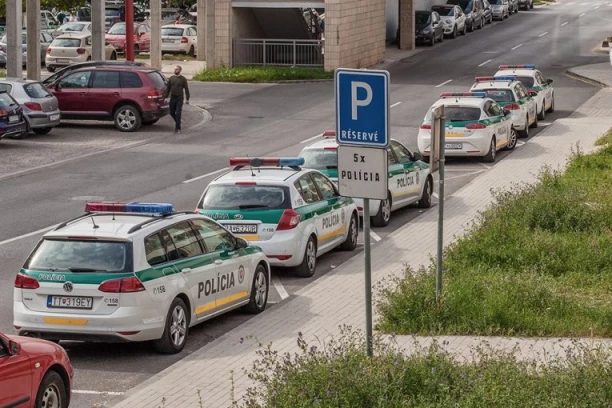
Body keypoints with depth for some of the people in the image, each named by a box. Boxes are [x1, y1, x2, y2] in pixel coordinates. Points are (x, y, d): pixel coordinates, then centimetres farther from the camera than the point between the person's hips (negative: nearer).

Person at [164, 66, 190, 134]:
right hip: (172, 98, 4)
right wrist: (165, 97, 7)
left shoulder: (183, 79, -1)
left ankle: (178, 128, -3)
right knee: (172, 113, 9)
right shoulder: (171, 78, 9)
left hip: (179, 98, -4)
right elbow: (168, 88, 12)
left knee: (178, 113, -8)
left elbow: (186, 89, 0)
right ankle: (177, 121, 36)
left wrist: (187, 99, -5)